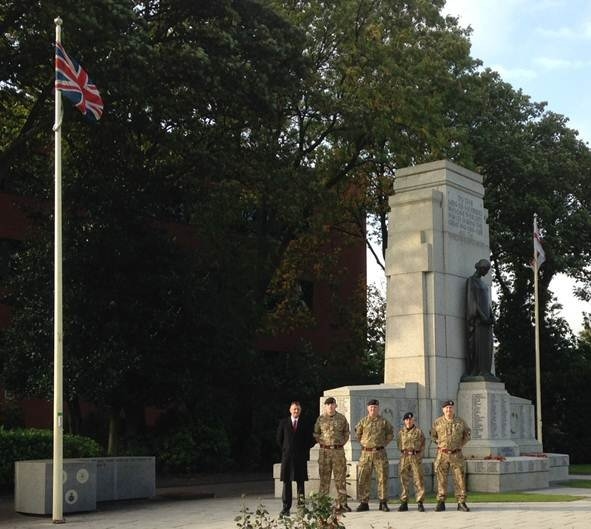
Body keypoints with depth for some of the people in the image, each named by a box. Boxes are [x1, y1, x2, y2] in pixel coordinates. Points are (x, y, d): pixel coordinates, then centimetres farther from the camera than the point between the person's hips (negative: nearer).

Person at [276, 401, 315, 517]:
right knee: (286, 482, 0)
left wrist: (304, 450, 5)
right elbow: (279, 439, 11)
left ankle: (301, 506, 8)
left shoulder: (305, 424, 5)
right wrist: (285, 449, 9)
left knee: (300, 482, 3)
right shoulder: (283, 423, 5)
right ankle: (286, 508, 3)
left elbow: (311, 440, 9)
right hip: (287, 456, 0)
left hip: (301, 458, 0)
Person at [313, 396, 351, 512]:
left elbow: (347, 432, 14)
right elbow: (316, 434, 13)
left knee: (340, 478, 1)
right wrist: (322, 442, 2)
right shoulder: (320, 419, 5)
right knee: (324, 478, 2)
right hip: (324, 451, 0)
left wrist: (342, 442, 3)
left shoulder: (342, 418, 6)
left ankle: (341, 504, 5)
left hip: (338, 451, 0)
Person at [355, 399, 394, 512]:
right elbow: (358, 434, 17)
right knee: (363, 479, 0)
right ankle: (364, 503, 8)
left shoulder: (383, 422, 5)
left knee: (382, 478, -1)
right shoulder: (363, 421, 5)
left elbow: (390, 434, 16)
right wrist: (363, 444, 11)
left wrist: (383, 444, 10)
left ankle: (383, 503, 7)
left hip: (380, 453, 0)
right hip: (366, 453, 0)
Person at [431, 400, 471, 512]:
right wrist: (439, 443, 8)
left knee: (460, 479, -2)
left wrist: (461, 445, 8)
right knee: (441, 479, 2)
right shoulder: (437, 422, 2)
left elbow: (467, 434, 16)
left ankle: (461, 503, 2)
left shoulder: (460, 422, 3)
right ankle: (441, 503, 7)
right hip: (442, 454, 0)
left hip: (456, 455, 0)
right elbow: (433, 435, 18)